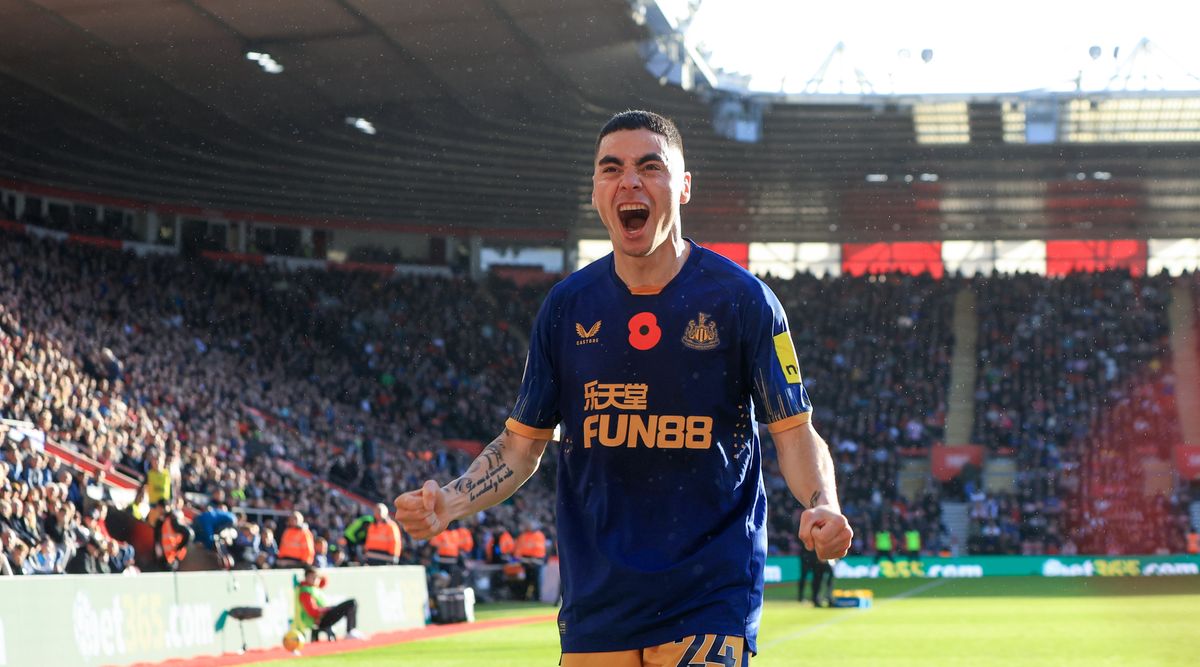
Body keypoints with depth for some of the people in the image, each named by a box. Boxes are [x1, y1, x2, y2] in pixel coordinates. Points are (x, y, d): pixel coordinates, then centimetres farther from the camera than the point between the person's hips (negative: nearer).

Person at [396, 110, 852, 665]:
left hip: (711, 601, -3)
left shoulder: (742, 300, -3)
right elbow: (522, 443, 10)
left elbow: (794, 432, -3)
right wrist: (449, 503, -8)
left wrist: (823, 506, -23)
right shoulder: (567, 306, 5)